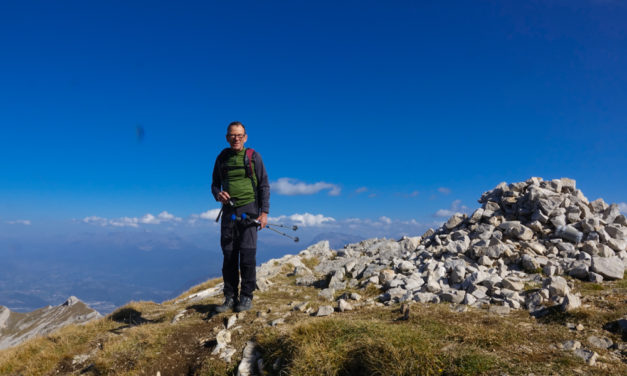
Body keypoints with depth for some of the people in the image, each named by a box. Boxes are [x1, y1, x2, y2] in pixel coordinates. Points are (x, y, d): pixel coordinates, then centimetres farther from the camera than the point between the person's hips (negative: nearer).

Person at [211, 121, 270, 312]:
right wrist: (218, 194, -6)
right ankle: (230, 297, 13)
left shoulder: (253, 157, 2)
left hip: (248, 210, -3)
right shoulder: (222, 158, 11)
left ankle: (246, 297, 4)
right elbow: (215, 184, 18)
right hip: (228, 211, 3)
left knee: (247, 254, -7)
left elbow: (264, 185, 2)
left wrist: (264, 212, -7)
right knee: (229, 255, 4)